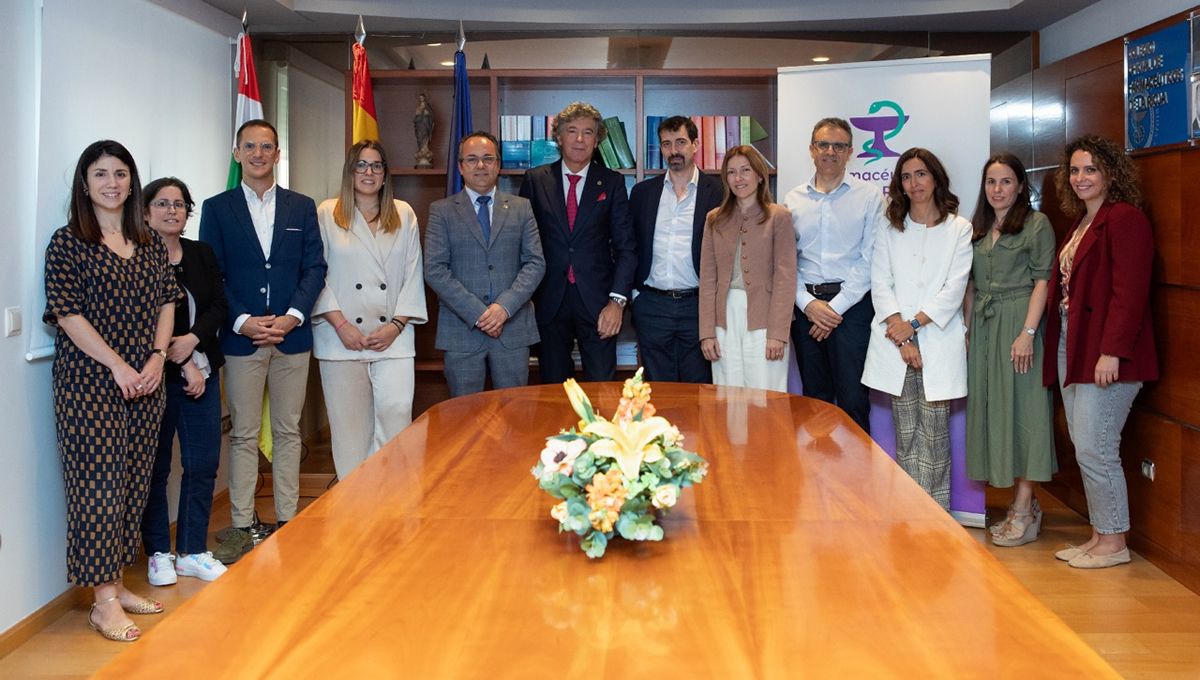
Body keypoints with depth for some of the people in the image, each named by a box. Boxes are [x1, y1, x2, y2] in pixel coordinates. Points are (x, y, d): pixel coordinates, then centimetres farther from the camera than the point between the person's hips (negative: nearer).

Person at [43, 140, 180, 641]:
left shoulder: (150, 243, 12)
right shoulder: (67, 243, -3)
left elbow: (166, 300, 11)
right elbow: (67, 314, -10)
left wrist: (158, 357, -4)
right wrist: (117, 366, -15)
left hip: (145, 381, 5)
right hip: (90, 383, -5)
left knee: (133, 483, 9)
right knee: (99, 483, -3)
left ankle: (116, 584, 21)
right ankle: (103, 602, 5)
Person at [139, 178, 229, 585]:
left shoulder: (202, 254, 12)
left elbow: (218, 307, 6)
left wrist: (192, 340, -12)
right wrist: (183, 364, -12)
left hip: (202, 371, 5)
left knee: (204, 464, 6)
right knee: (156, 466, 3)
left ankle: (193, 552, 17)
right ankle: (159, 554, 16)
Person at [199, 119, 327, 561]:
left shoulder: (302, 207, 9)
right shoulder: (217, 209, 5)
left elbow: (315, 268, 4)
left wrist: (292, 316, -10)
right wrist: (242, 321, -12)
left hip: (292, 335, 2)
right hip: (241, 338, -1)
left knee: (288, 432, 8)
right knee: (243, 435, 3)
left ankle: (287, 520, 16)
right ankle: (241, 527, 10)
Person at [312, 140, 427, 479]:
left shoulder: (404, 214, 11)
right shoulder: (327, 213, 5)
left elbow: (413, 274, 9)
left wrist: (397, 325, -3)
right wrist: (341, 325, -7)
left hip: (393, 337, 1)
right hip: (342, 338, -1)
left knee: (397, 417, -8)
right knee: (350, 425, 2)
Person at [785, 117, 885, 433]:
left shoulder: (870, 197, 1)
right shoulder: (793, 200, 10)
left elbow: (870, 259, -6)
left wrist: (836, 307, -10)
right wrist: (808, 303, -7)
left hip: (852, 305, -3)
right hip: (807, 306, 3)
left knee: (853, 400, -4)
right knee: (815, 399, 11)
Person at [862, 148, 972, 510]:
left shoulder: (959, 229, 8)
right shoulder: (890, 230, 13)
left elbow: (955, 287, -1)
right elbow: (880, 284, 3)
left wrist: (915, 323, -11)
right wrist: (902, 337, -9)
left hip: (938, 342, -2)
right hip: (896, 343, 2)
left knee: (934, 433, -4)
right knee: (905, 436, 3)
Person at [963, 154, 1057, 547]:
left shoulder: (1036, 224, -2)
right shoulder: (978, 230, 16)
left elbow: (1042, 281, -10)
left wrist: (1028, 332, -18)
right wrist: (969, 331, 11)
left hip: (1018, 323, -6)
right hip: (983, 327, 6)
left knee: (1020, 407, -6)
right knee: (991, 408, 5)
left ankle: (1023, 510, -2)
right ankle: (1022, 503, 14)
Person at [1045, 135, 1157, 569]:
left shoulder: (1125, 219, -9)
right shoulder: (1080, 224, 19)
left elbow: (1129, 292, -17)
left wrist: (1112, 351, -22)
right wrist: (1057, 348, 11)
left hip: (1105, 354, -9)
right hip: (1072, 350, 9)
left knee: (1094, 448, -6)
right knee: (1086, 448, 11)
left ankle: (1114, 543, 7)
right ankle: (1099, 536, 20)